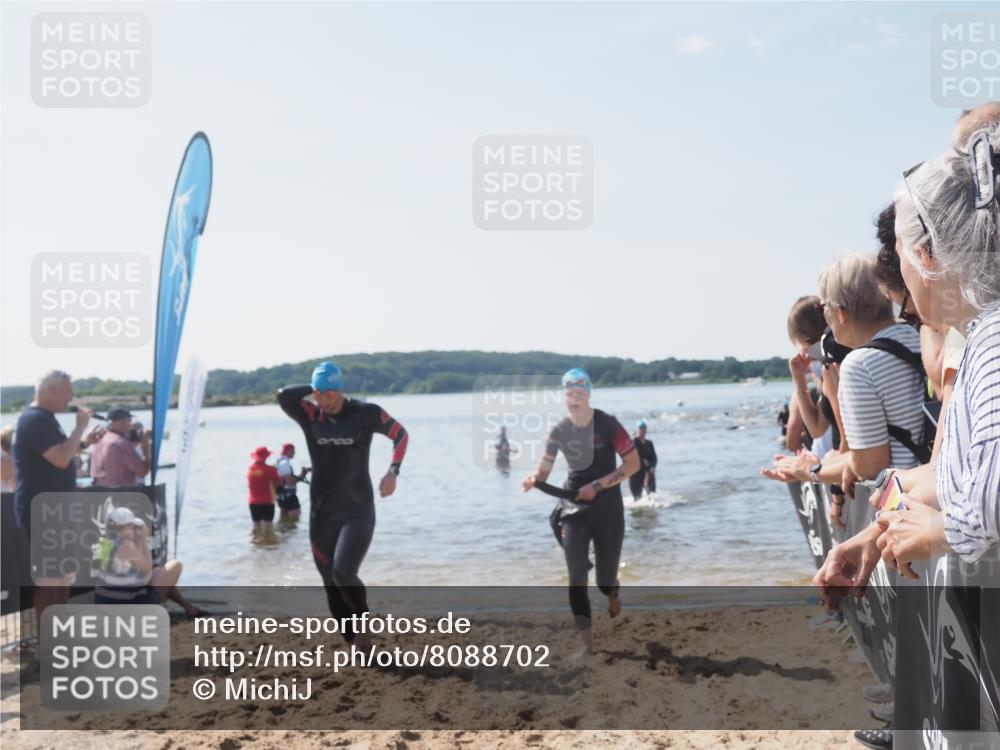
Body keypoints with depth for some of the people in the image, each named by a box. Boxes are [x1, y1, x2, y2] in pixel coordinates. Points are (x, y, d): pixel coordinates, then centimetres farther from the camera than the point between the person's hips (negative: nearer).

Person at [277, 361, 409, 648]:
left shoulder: (365, 414, -6)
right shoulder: (310, 415, -2)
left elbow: (400, 434, 6)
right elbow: (284, 396, -20)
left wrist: (393, 471, -6)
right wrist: (315, 391, -7)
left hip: (358, 512, -3)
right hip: (322, 515, 3)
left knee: (343, 574, -20)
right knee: (331, 584, 7)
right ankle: (355, 643, 23)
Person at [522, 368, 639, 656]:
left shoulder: (607, 424, -13)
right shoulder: (558, 432, -3)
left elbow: (633, 463, -10)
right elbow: (544, 471, -4)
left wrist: (597, 486, -17)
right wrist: (533, 478, -29)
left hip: (608, 508, -2)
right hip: (574, 507, 2)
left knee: (604, 580, 5)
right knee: (577, 576, -10)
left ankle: (613, 593, 45)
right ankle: (587, 644, -3)